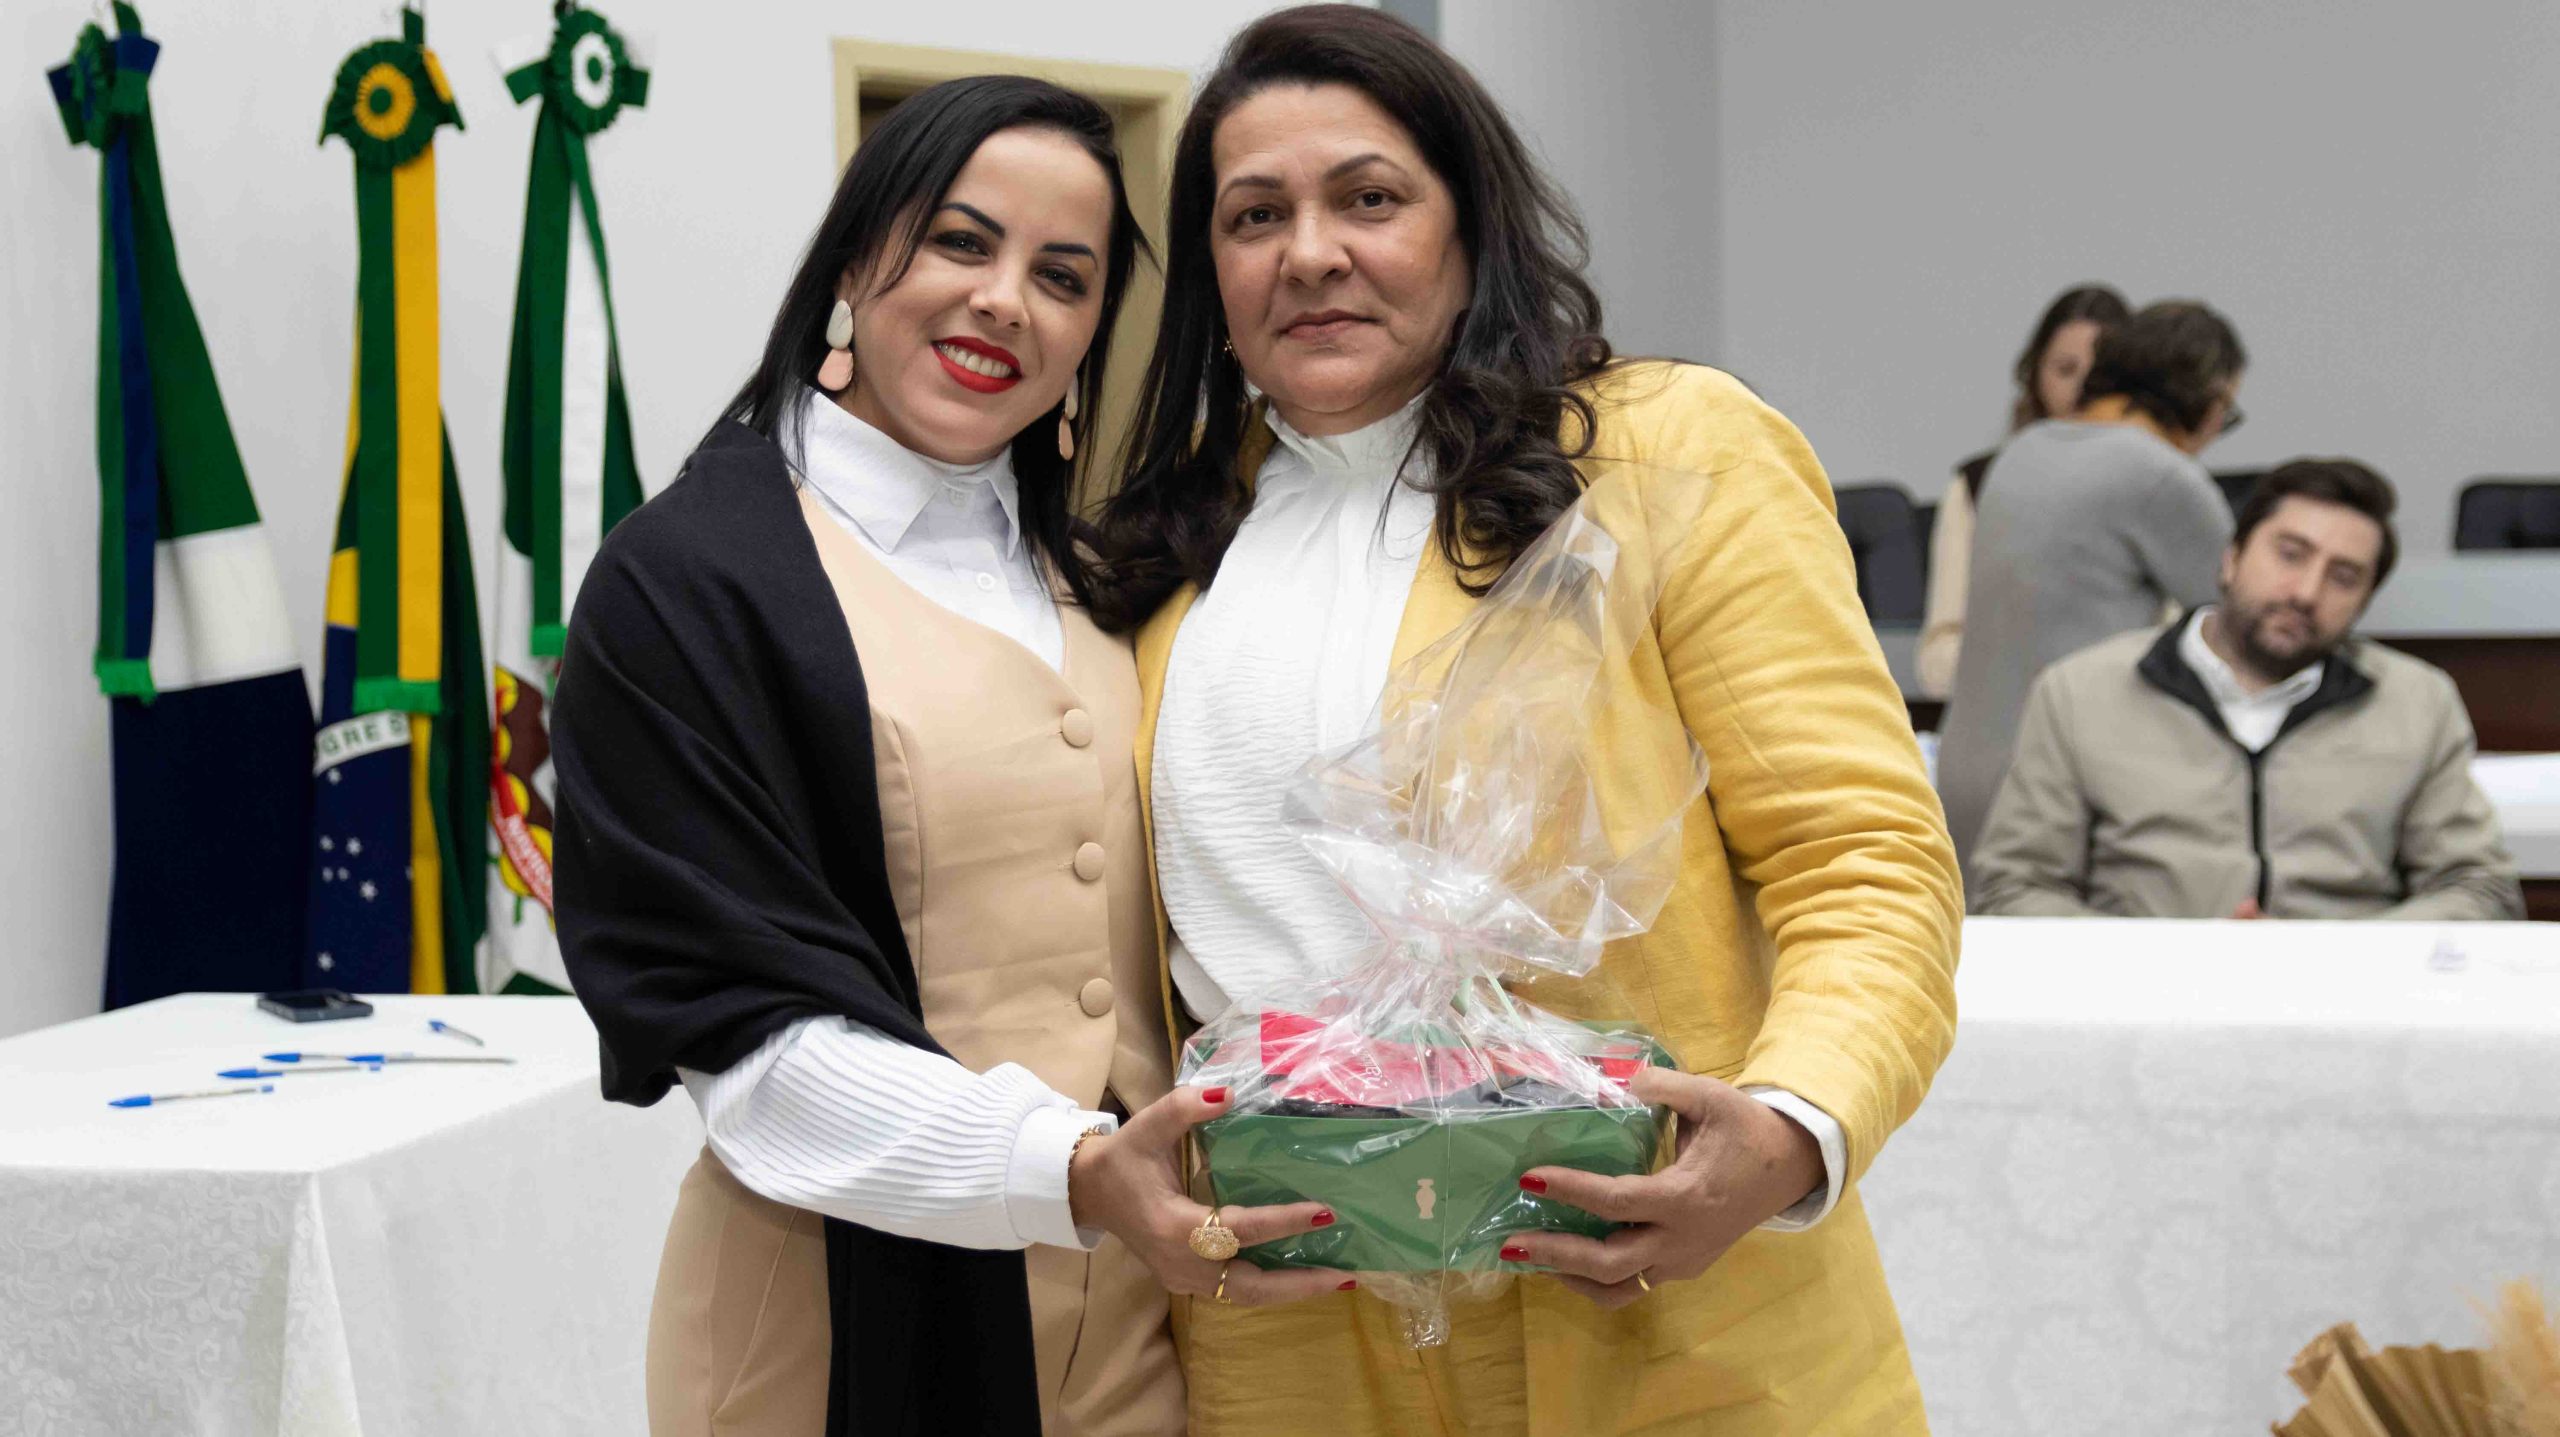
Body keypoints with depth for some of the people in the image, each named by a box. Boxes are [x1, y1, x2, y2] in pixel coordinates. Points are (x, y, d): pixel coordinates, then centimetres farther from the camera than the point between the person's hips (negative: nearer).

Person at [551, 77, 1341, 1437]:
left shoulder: (1090, 587, 12)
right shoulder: (684, 581, -7)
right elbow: (741, 1015, -14)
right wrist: (1067, 1172, -27)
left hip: (1135, 1314, 5)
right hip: (860, 1317, -5)